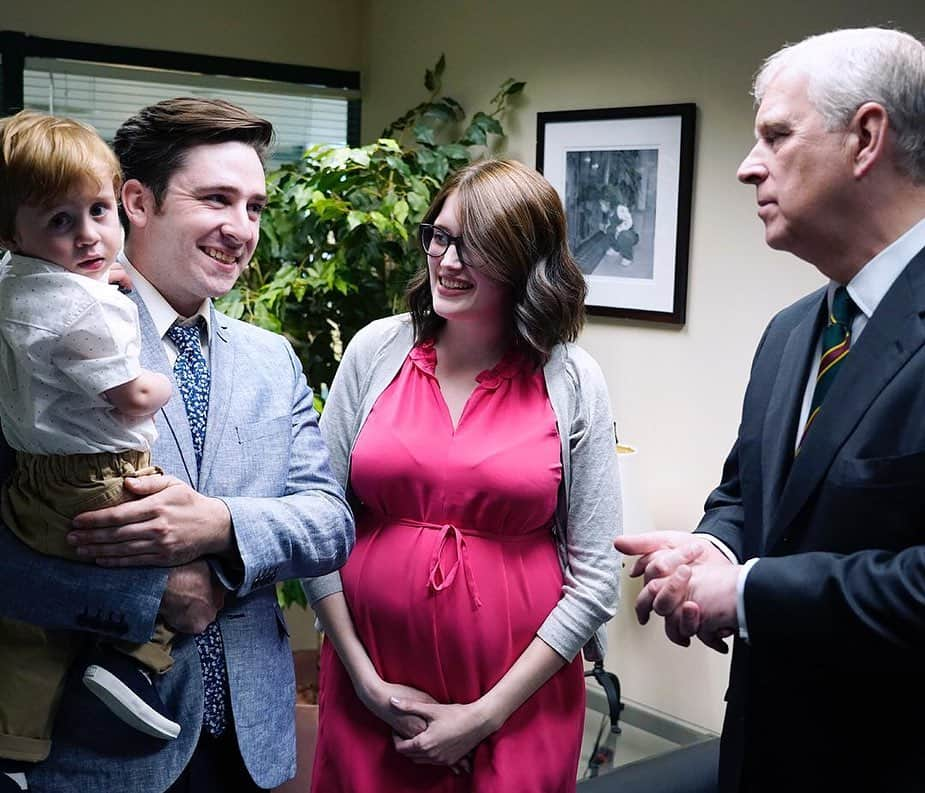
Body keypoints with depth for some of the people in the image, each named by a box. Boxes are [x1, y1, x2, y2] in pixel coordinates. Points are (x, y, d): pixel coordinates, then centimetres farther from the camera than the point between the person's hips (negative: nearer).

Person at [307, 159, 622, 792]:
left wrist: (489, 713, -8)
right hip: (371, 687, 2)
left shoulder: (573, 381, -6)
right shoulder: (377, 349, -2)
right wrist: (367, 680, -4)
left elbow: (596, 576, -5)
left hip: (519, 700, -1)